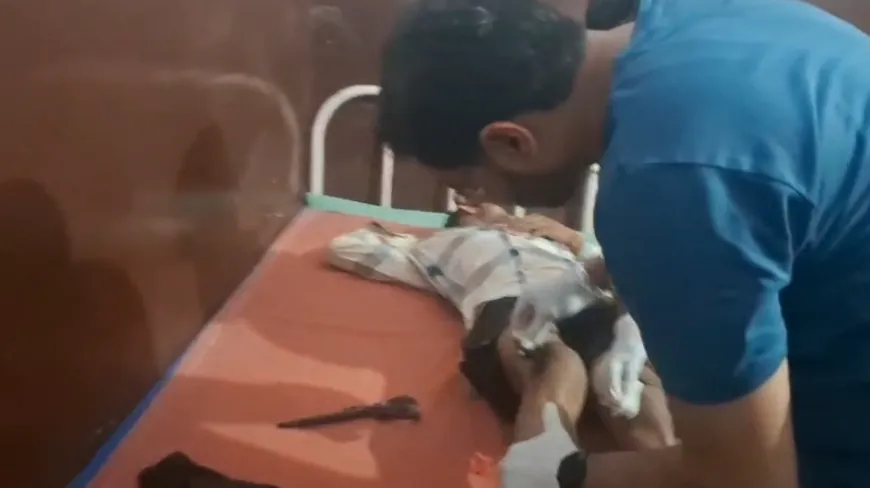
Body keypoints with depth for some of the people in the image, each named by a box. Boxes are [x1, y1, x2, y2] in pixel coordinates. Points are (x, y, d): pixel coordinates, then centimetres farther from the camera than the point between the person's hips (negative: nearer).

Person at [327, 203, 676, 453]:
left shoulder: (550, 235, 48)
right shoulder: (445, 241, 45)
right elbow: (344, 249, 45)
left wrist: (574, 239, 28)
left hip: (588, 306, 4)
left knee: (640, 383, -34)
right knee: (560, 368, -42)